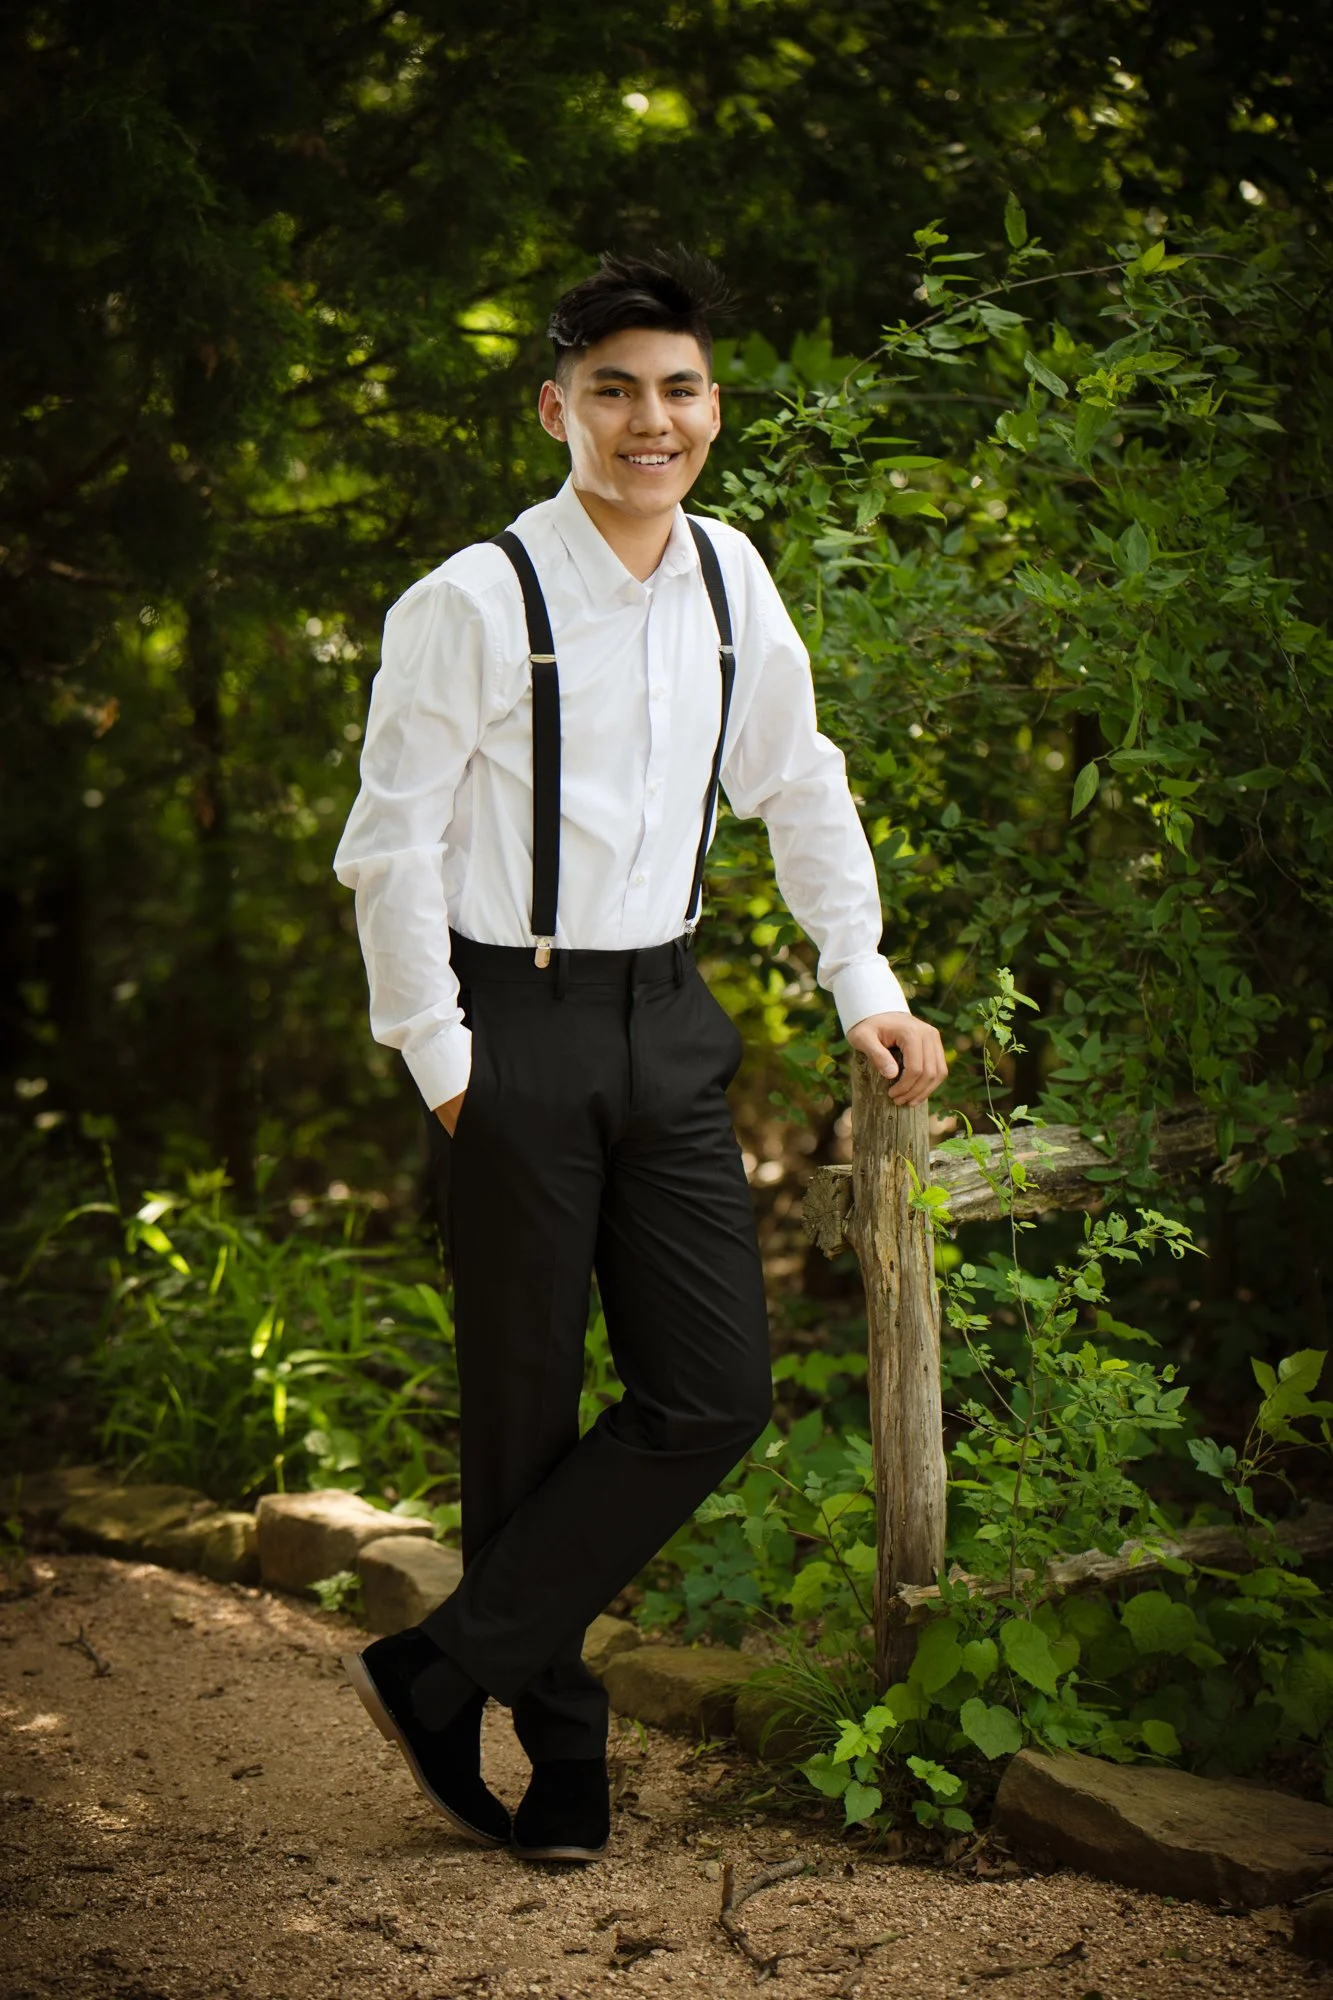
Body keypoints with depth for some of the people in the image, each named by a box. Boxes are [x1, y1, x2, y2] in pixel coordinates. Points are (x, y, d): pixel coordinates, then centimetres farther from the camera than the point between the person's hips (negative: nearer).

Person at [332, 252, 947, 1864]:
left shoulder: (732, 582, 7)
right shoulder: (476, 603, -11)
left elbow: (798, 789, 19)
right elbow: (390, 846, -9)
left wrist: (864, 986, 13)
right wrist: (441, 1064, -10)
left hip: (668, 1021, 6)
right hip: (515, 1026, -6)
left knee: (715, 1395, -1)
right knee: (526, 1411, 3)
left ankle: (440, 1671, 8)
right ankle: (560, 1761, 17)